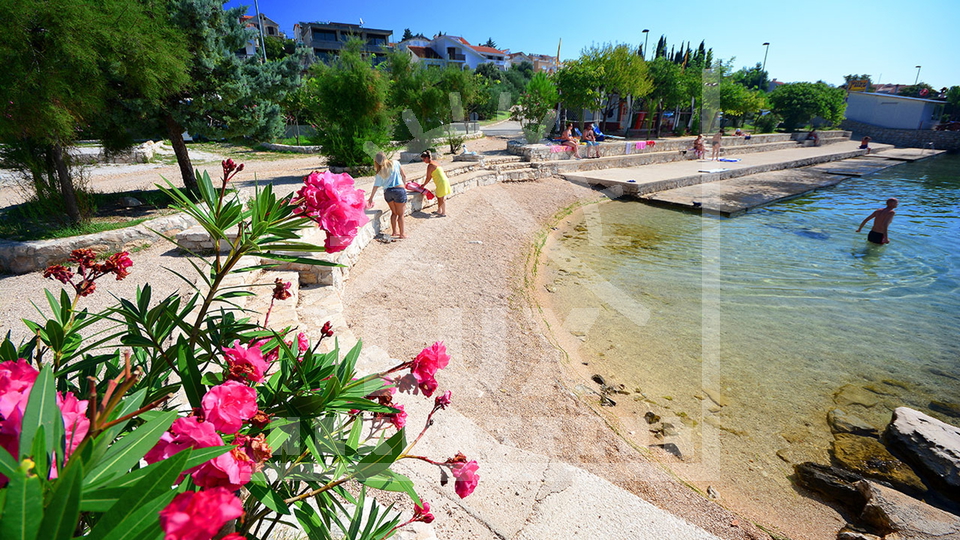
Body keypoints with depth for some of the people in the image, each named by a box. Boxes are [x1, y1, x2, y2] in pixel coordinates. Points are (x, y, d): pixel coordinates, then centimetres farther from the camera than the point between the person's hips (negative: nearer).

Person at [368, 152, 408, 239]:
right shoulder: (395, 163, 2)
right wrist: (404, 186, 13)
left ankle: (394, 232, 24)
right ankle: (402, 234, 7)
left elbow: (375, 186, 4)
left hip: (387, 192, 3)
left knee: (394, 213, 19)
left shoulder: (379, 173, 5)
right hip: (399, 190, -3)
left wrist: (371, 198, 12)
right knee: (401, 214, 5)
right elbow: (404, 175, 1)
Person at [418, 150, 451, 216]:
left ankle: (444, 213, 9)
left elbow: (428, 178, -10)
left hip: (441, 183, -9)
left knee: (442, 198, 0)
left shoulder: (430, 165, -16)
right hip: (444, 181, 9)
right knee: (438, 197, 19)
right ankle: (439, 211, 29)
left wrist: (424, 185, 3)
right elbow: (431, 175, 18)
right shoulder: (435, 162, 12)